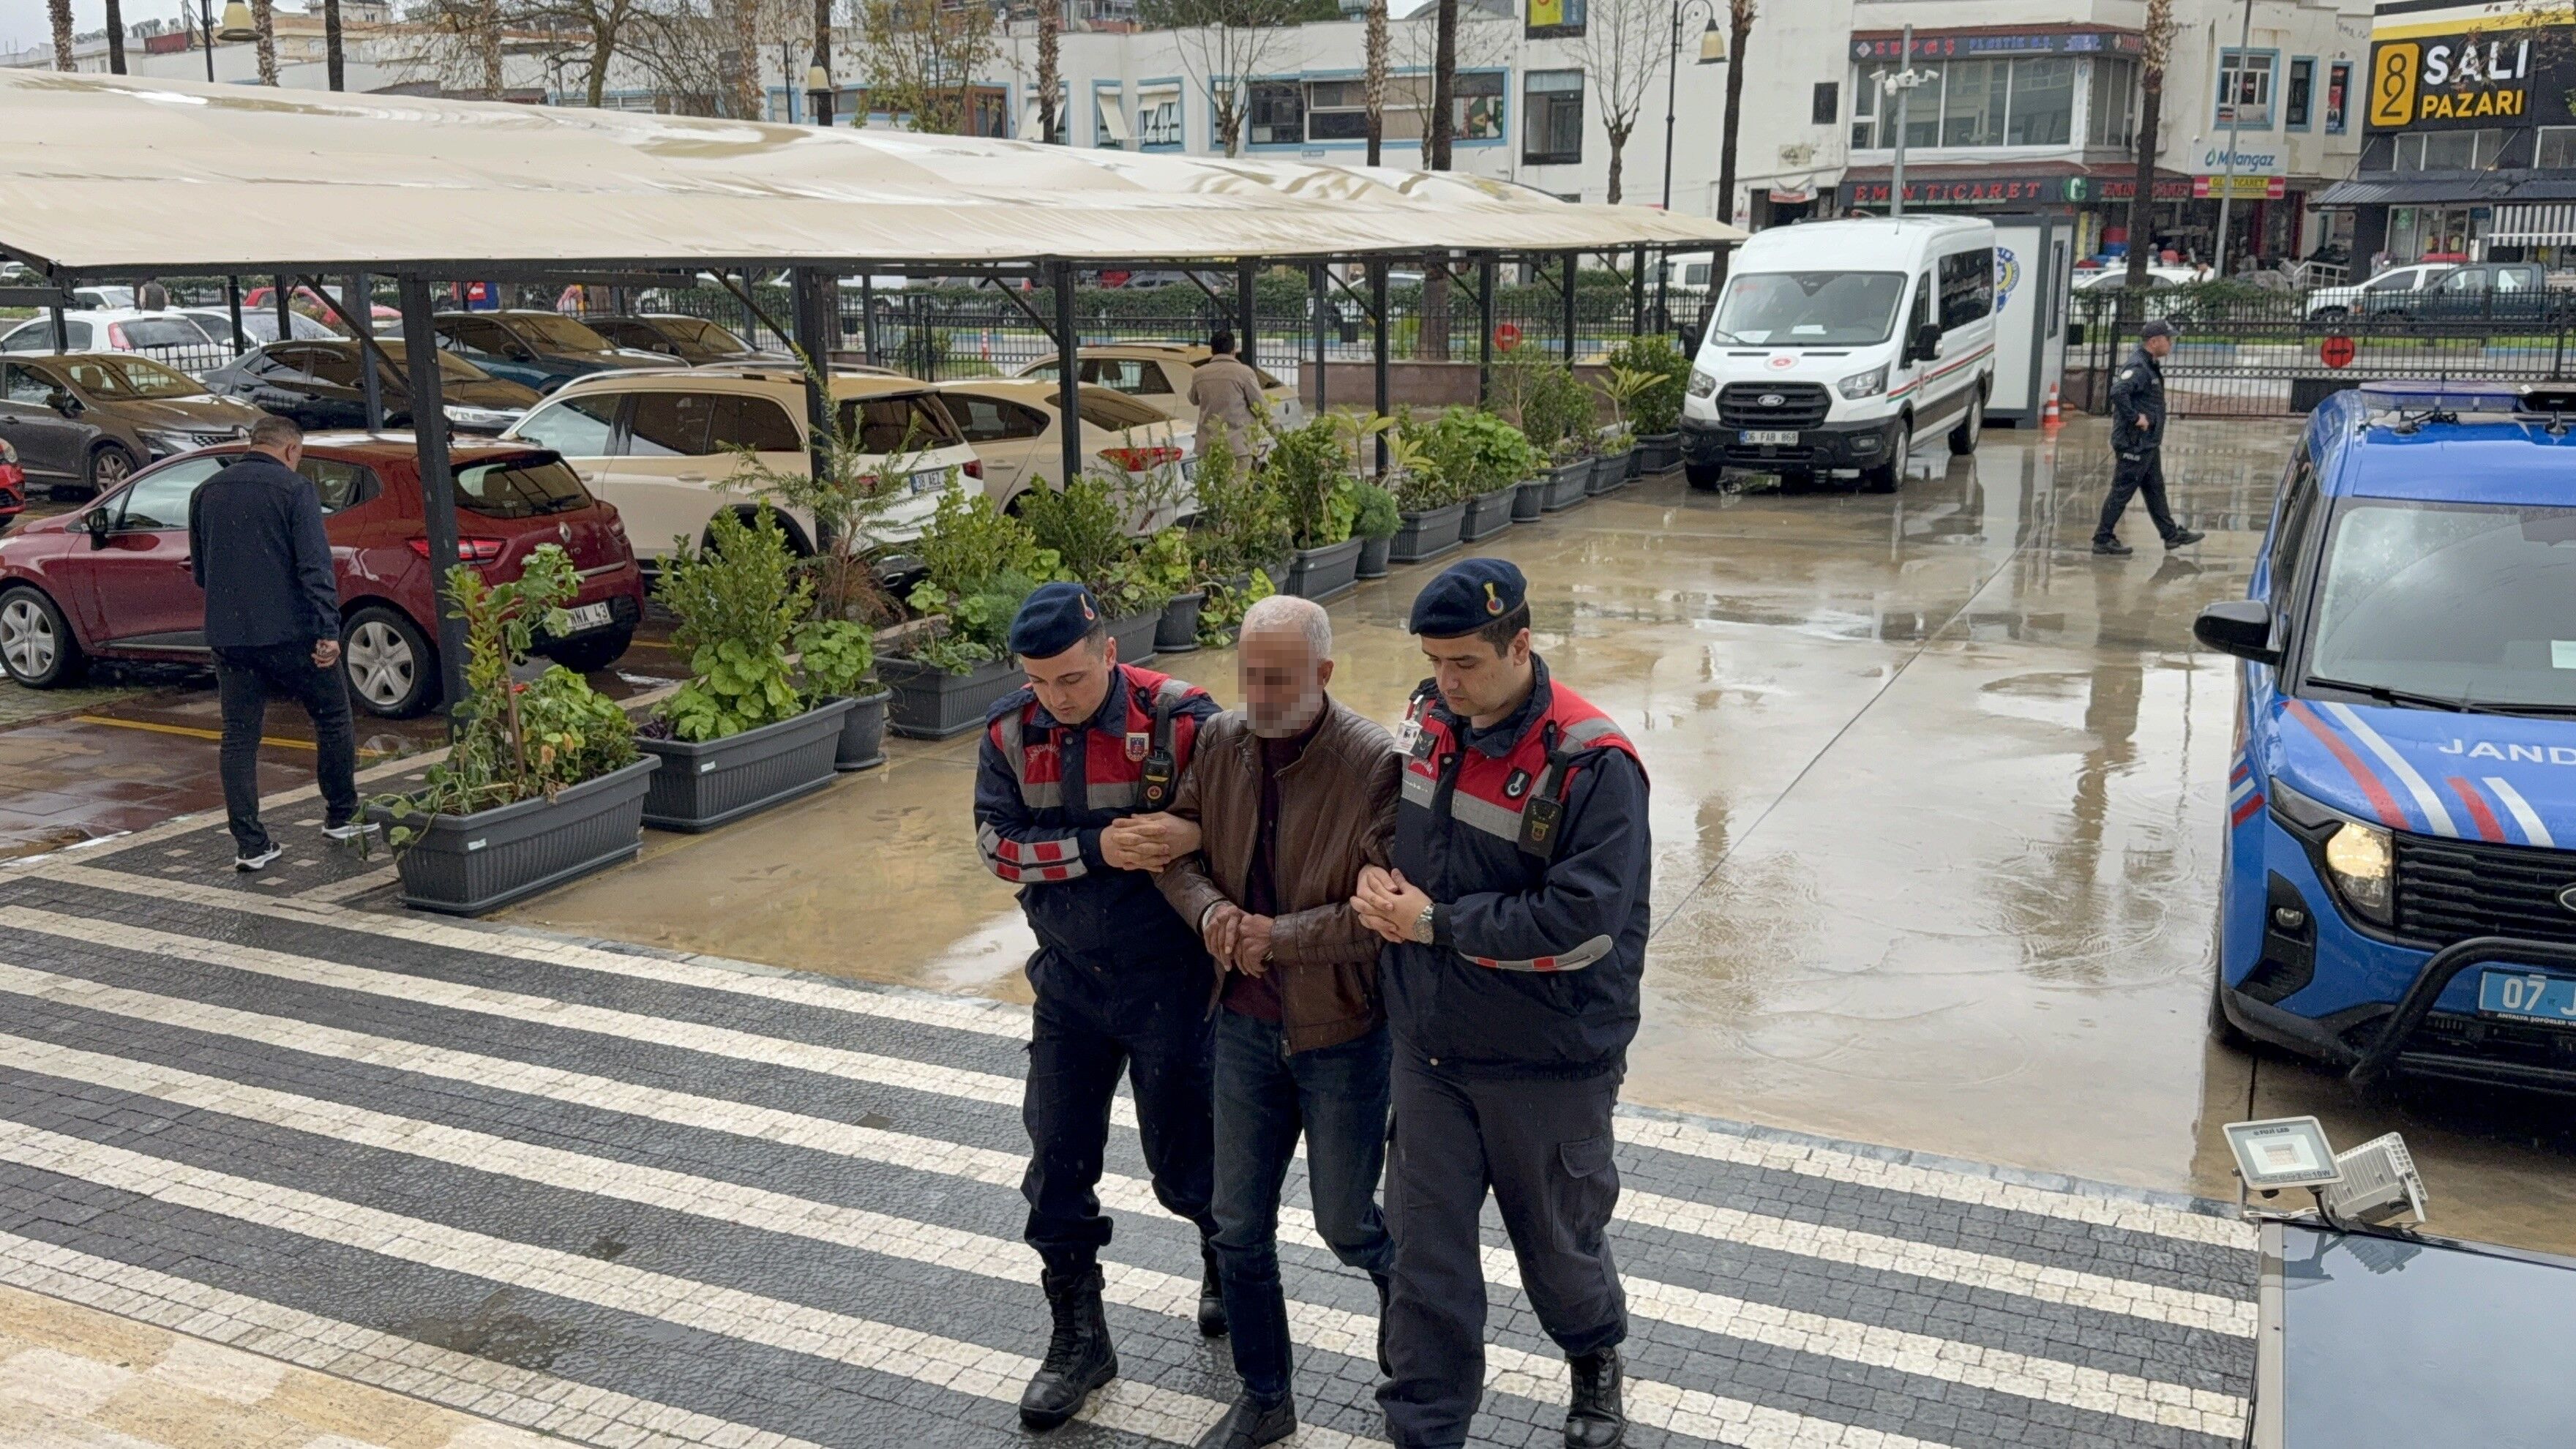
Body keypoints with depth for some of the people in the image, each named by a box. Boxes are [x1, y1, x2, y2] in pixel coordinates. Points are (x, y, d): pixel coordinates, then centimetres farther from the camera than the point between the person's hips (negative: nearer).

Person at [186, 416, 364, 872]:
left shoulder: (206, 492, 12)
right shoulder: (294, 489, -7)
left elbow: (199, 571, 20)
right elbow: (316, 566, -17)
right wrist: (328, 630, -20)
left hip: (227, 637, 5)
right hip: (290, 633, -5)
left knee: (239, 738, 8)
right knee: (333, 719, 14)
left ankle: (250, 845, 5)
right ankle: (341, 817, 23)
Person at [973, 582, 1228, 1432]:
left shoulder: (1179, 721, -18)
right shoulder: (1011, 733, -6)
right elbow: (996, 844, -12)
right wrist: (1096, 849, -26)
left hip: (1170, 980, -3)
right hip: (1068, 980, 4)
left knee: (1183, 1161, 10)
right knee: (1057, 1167, 7)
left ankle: (1225, 1254, 44)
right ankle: (1079, 1340, 25)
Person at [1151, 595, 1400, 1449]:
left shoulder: (1375, 765, -20)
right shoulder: (1220, 744, -3)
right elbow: (1177, 847, 5)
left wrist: (1279, 937, -23)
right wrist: (1208, 908, -16)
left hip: (1341, 1032, -5)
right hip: (1245, 1026, 5)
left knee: (1345, 1225, 11)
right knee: (1239, 1224, 13)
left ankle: (1400, 1281, 47)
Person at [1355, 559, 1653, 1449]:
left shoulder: (1590, 763, -21)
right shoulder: (1427, 722, -1)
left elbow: (1583, 924, -26)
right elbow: (1391, 828, 16)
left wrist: (1436, 923, -21)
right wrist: (1376, 883, -7)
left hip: (1548, 1063, -4)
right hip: (1430, 1048, 5)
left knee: (1557, 1241, 18)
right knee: (1425, 1249, 10)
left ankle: (1596, 1360, 49)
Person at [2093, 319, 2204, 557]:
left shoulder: (2150, 366, 13)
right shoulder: (2137, 367, -19)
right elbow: (2118, 392, -34)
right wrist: (2135, 417, -26)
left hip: (2148, 443, 11)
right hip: (2134, 444, -11)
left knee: (2155, 490, 17)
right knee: (2122, 491, -4)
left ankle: (2172, 534, 25)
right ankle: (2103, 539, 2)